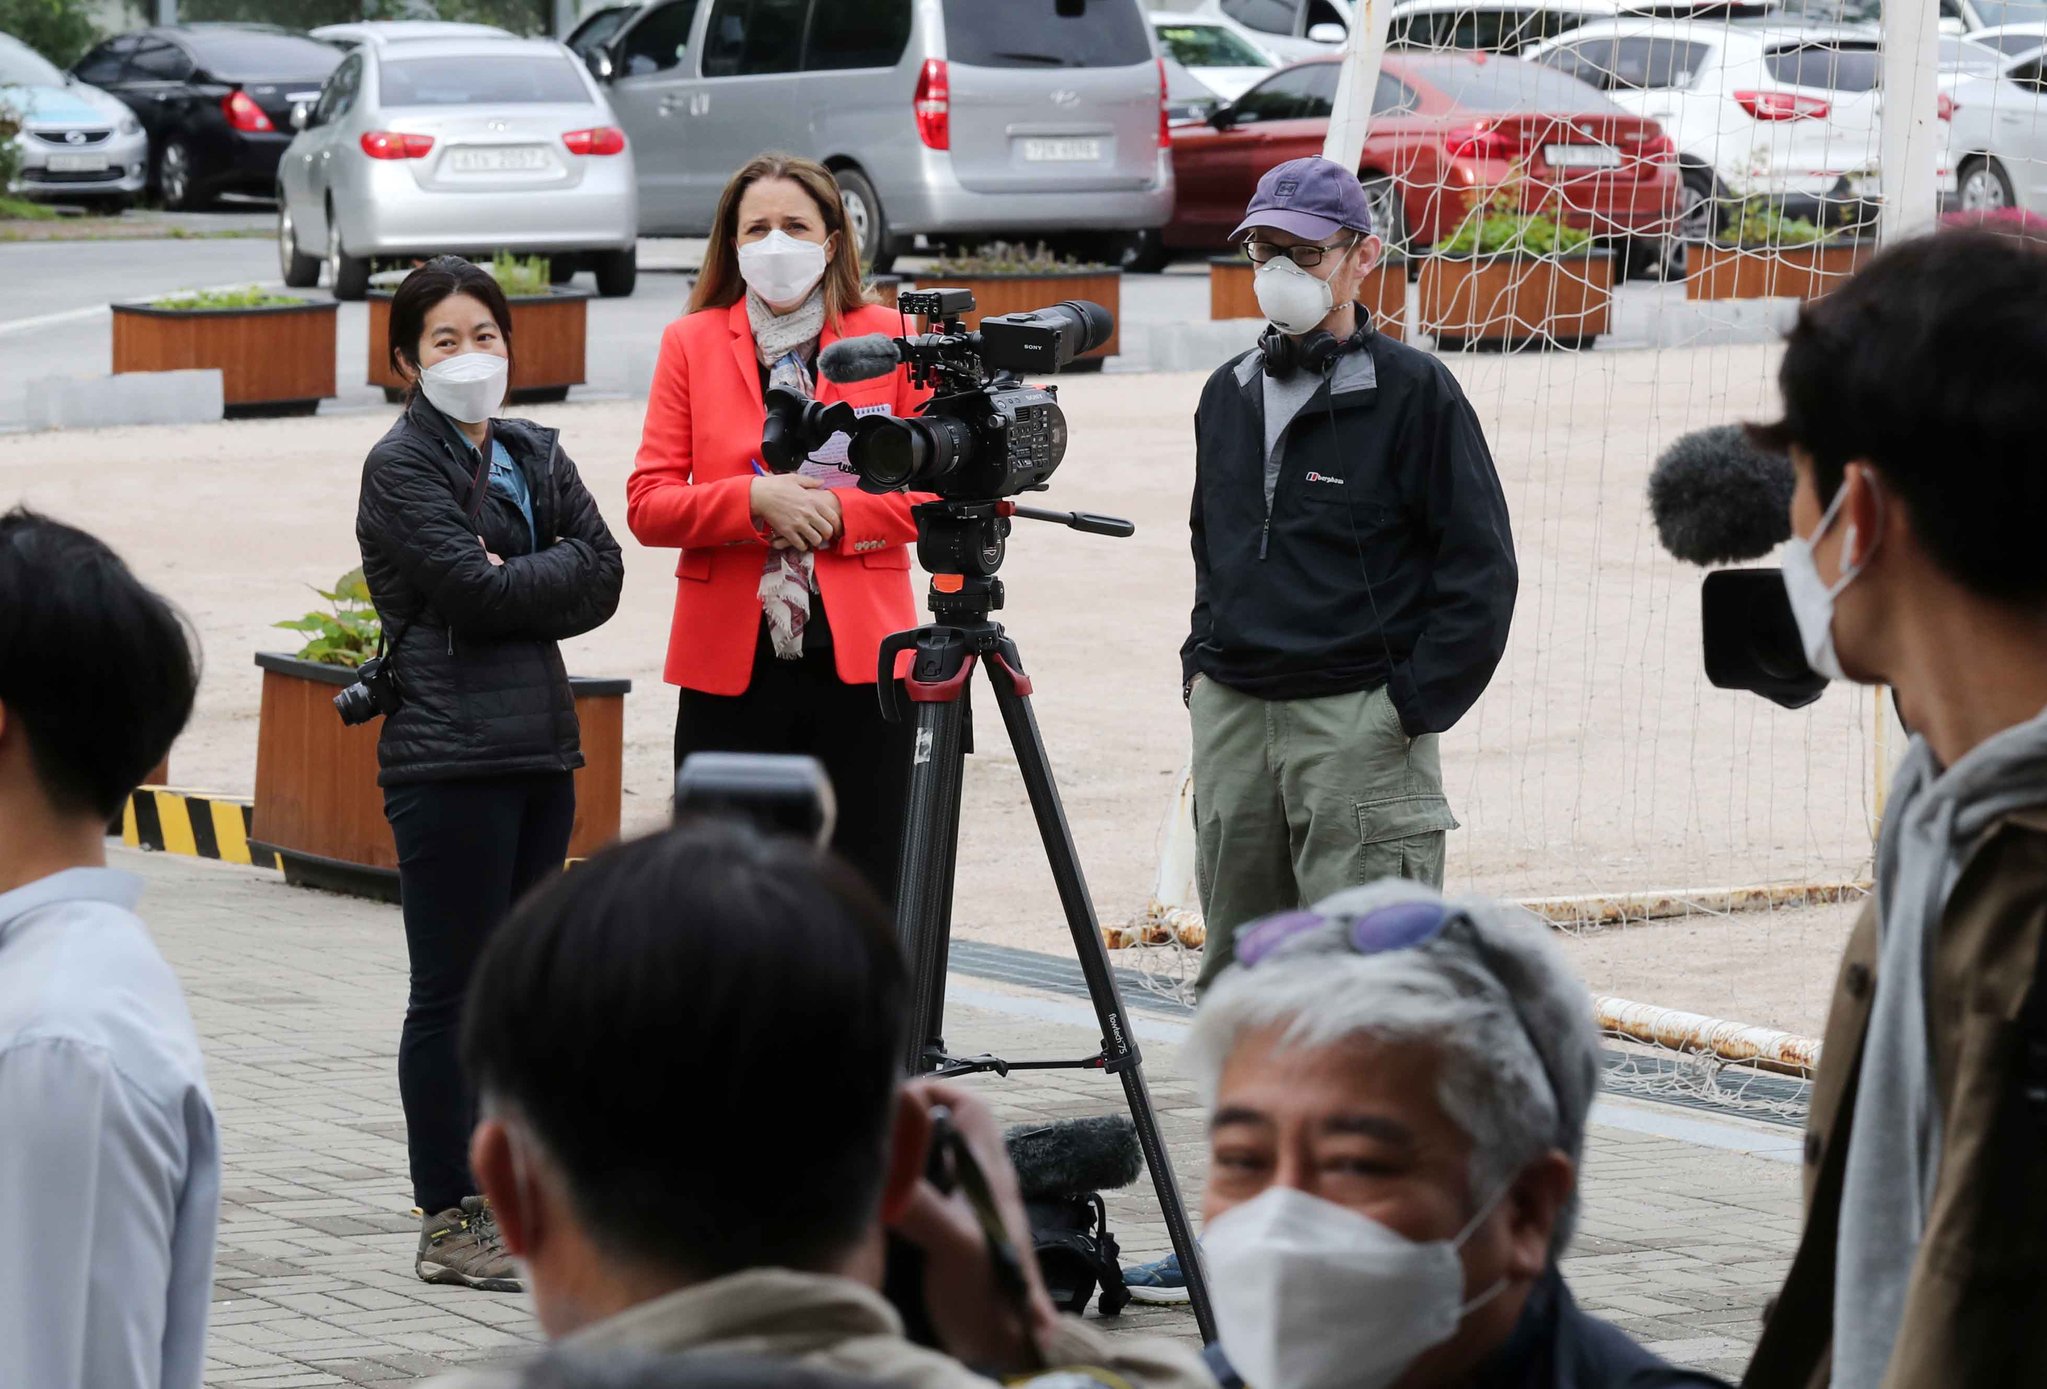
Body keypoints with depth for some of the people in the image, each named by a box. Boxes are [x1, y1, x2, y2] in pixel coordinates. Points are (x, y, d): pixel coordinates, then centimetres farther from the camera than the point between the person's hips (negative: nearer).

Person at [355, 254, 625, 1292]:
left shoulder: (534, 456, 15)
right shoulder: (401, 466, -5)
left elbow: (601, 576, 3)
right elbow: (471, 589, -15)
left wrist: (511, 583, -9)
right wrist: (551, 580, -1)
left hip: (540, 746, 7)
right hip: (449, 758, -7)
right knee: (452, 994, -4)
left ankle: (504, 1203, 18)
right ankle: (447, 1225, 0)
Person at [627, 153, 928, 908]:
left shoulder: (890, 338, 7)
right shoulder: (691, 344, 8)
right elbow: (647, 505, 1)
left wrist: (838, 514, -10)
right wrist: (754, 500, -14)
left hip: (858, 661, 0)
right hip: (732, 666, 0)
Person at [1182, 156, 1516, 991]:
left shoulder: (1413, 391, -6)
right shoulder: (1229, 394, 14)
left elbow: (1480, 568, -6)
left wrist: (1415, 702, -11)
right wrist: (1201, 660, 16)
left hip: (1360, 725, -6)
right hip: (1230, 716, 6)